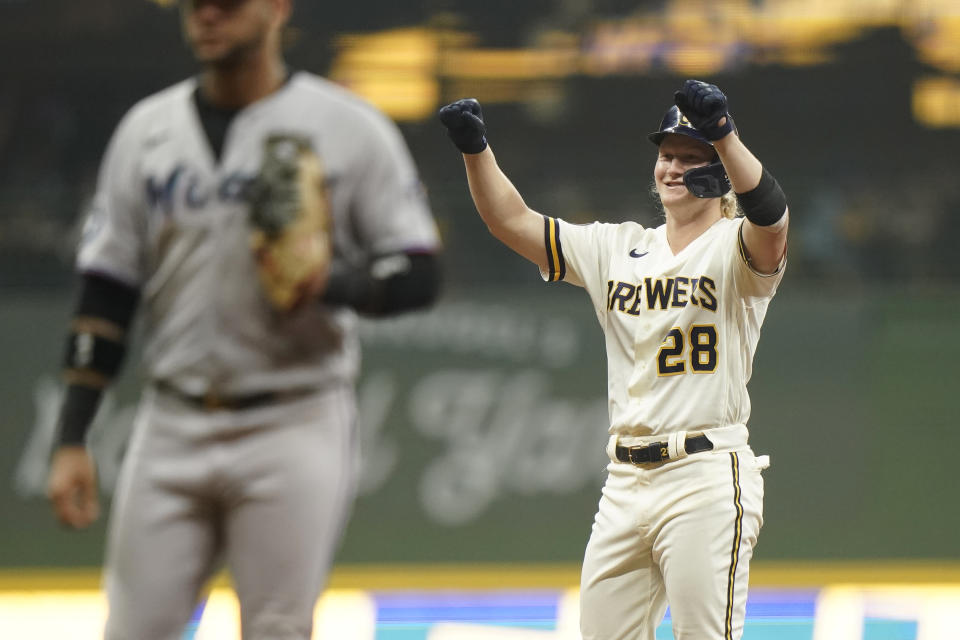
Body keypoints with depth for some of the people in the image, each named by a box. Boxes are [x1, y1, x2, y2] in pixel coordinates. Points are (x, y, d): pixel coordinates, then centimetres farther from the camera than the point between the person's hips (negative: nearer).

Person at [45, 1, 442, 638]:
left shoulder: (349, 128, -2)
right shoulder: (147, 130, 9)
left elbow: (420, 275, -3)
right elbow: (104, 297, 9)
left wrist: (330, 283, -24)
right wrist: (71, 441, 3)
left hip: (294, 432, -4)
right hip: (172, 430, 4)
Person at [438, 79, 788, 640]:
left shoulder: (736, 249, -3)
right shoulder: (618, 250, 15)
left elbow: (769, 216, -26)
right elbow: (515, 222, 11)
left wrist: (723, 133, -40)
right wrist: (477, 150, -5)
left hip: (708, 481, -6)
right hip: (626, 483, 6)